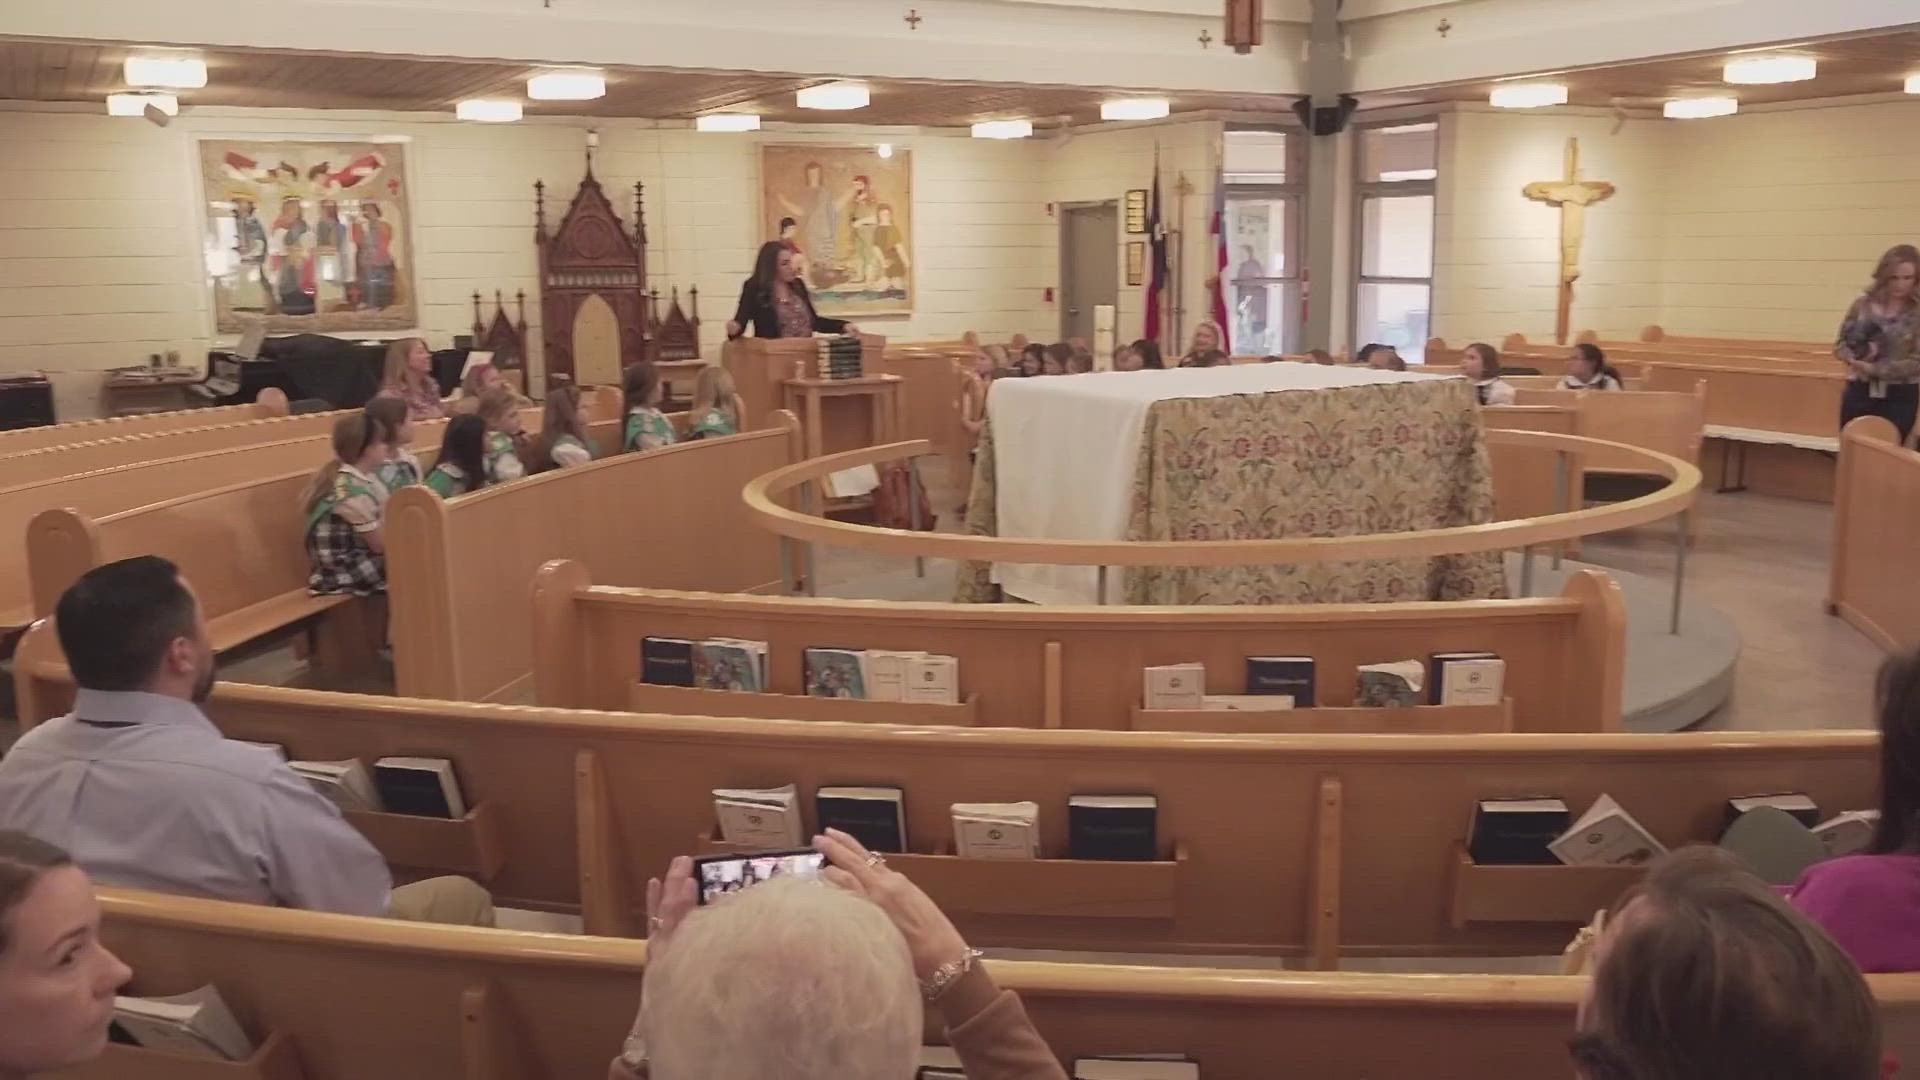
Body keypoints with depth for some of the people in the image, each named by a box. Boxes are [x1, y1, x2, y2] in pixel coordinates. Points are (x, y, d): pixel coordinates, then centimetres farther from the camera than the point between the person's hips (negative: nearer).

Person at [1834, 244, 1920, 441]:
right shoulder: (1864, 304, 0)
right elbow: (1840, 344, 5)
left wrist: (1874, 368, -20)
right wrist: (1855, 358, -17)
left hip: (1899, 397, -2)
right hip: (1859, 392, 2)